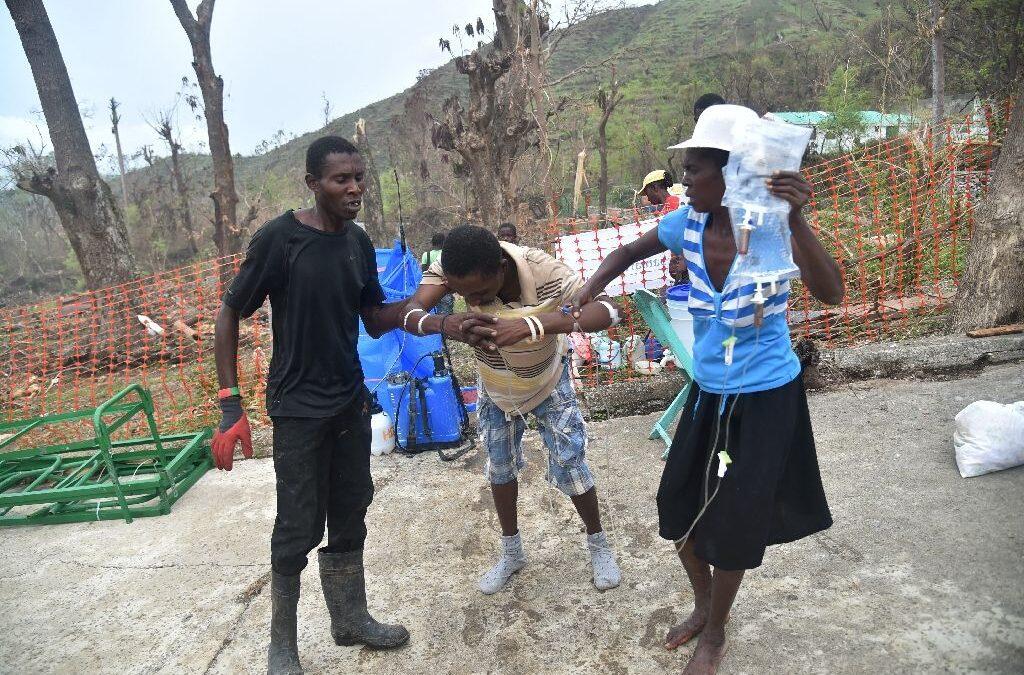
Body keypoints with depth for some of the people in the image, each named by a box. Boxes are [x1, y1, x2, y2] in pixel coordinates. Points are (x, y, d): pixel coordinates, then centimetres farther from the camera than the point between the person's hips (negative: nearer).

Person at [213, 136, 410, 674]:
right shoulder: (278, 239, -15)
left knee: (349, 519, 16)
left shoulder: (359, 242, 2)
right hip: (298, 411, -5)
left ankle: (350, 619, 35)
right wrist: (231, 405, -13)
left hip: (352, 403, 6)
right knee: (298, 530, 3)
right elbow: (229, 318, -9)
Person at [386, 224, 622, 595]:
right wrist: (447, 324, -60)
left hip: (548, 384, -3)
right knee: (500, 469, 13)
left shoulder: (540, 268, -38)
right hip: (495, 388, 3)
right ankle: (512, 552, 35)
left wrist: (532, 324, -58)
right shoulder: (452, 268, -30)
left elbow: (607, 310, -43)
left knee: (571, 467, 1)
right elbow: (409, 314, -37)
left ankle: (599, 544, 28)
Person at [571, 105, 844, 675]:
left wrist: (797, 221, -46)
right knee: (679, 506, 14)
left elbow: (831, 294, -34)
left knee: (732, 522, 7)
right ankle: (703, 603, 43)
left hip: (766, 397, -5)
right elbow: (630, 252, 8)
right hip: (708, 392, 5)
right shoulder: (689, 223, -8)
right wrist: (583, 296, -8)